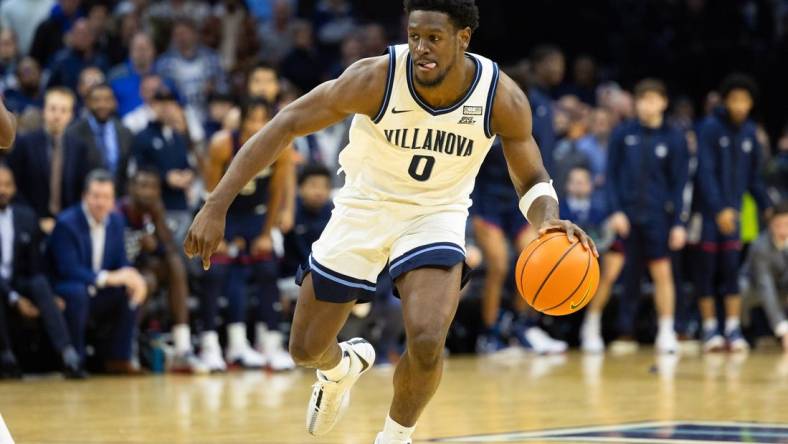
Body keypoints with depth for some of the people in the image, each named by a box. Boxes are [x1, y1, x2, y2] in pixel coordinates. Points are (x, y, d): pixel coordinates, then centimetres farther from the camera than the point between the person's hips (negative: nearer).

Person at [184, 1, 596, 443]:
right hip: (364, 208, 1)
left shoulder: (503, 98, -22)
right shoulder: (376, 78, -27)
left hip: (436, 214, -1)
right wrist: (217, 206, -28)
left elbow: (533, 180, -7)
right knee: (306, 349, 7)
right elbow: (285, 126, -22)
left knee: (427, 344, -25)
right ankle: (343, 367, 47)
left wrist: (549, 222, -32)